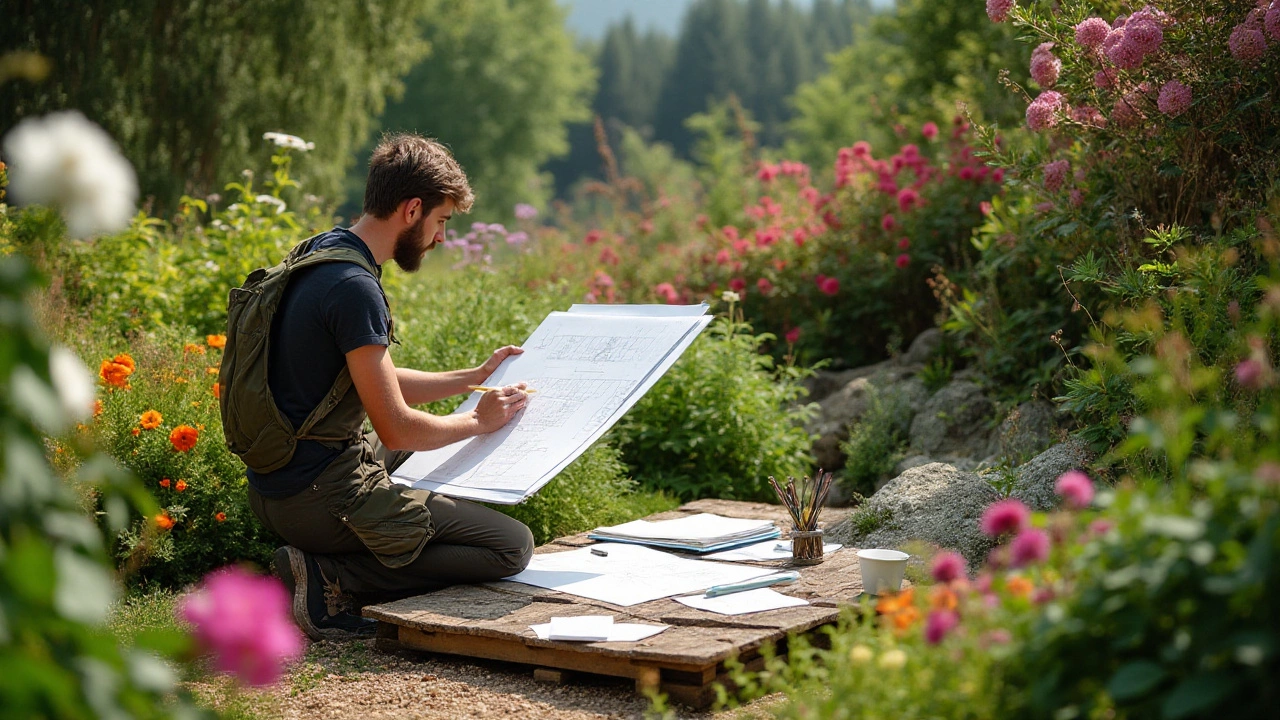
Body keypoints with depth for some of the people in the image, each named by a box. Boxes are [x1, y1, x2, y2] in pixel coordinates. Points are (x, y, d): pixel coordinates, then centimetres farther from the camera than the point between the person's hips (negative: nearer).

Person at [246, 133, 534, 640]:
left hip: (276, 489, 10)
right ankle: (331, 579, -11)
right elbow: (396, 427, -20)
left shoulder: (323, 252, 11)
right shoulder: (354, 287, -21)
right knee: (512, 545, -8)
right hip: (317, 497, -10)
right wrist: (477, 421, -3)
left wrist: (474, 377, 21)